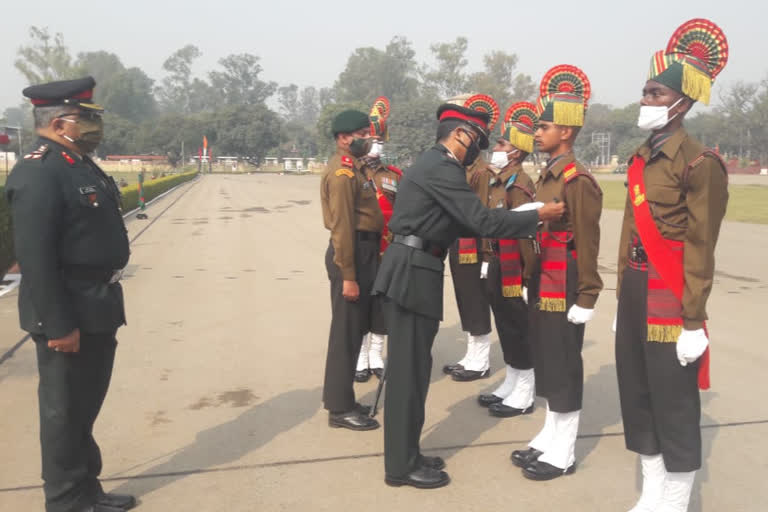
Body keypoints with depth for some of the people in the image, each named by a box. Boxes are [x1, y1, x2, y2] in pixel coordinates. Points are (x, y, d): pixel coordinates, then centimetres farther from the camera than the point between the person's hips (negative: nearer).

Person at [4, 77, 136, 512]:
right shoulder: (38, 173, -18)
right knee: (65, 410, 6)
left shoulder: (82, 165, 13)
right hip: (68, 314, -9)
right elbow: (35, 259, -23)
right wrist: (58, 325, -24)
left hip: (97, 308, 10)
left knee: (86, 406, 19)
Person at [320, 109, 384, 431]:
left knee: (355, 329, 16)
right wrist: (348, 276, -24)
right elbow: (342, 226, -22)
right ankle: (340, 409, 7)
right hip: (352, 256, -10)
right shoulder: (342, 172, -16)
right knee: (347, 332, -3)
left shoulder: (352, 168, 17)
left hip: (363, 254, 10)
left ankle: (340, 398, 28)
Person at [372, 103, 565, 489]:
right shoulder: (441, 168, -15)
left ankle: (406, 454, 25)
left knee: (412, 366, 14)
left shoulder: (434, 164, 18)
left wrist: (518, 220, 13)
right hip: (413, 273, -10)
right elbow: (481, 222, -19)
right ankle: (401, 466, 9)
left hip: (413, 270, 10)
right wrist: (536, 216, -8)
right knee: (409, 368, -2)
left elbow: (461, 223, 17)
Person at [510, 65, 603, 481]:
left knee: (564, 368, 1)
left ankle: (563, 453, 14)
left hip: (565, 289, -9)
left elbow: (587, 244, -16)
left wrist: (586, 298, -16)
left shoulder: (579, 181, -15)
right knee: (544, 364, 15)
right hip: (543, 286, 9)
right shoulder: (546, 177, 13)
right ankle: (549, 438, 29)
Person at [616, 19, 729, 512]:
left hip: (670, 297, -8)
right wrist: (623, 300, 14)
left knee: (675, 405, 4)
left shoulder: (700, 162, -11)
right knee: (636, 397, 15)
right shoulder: (641, 160, 12)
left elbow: (700, 250, -13)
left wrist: (693, 321, -14)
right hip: (635, 292, 8)